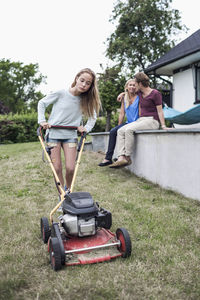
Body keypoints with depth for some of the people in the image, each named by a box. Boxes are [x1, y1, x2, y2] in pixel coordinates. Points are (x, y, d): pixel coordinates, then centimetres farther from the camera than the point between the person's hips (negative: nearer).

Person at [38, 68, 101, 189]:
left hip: (71, 135, 2)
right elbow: (42, 103, 4)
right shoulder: (61, 94, -9)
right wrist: (42, 120, -5)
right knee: (57, 169, -3)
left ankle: (68, 190, 23)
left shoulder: (86, 100, -1)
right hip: (53, 133, -2)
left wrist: (86, 128, -4)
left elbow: (93, 117, 13)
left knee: (70, 168, -6)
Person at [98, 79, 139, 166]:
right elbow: (122, 114, 13)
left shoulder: (139, 97, -4)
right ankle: (108, 158, -17)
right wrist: (119, 126, 5)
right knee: (113, 131, -17)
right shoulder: (124, 98, 12)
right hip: (128, 123, 5)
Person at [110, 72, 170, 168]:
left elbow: (160, 111, -8)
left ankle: (127, 157, -20)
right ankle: (121, 158, -26)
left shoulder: (155, 94, -5)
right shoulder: (139, 93, 16)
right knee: (120, 131, -12)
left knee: (129, 129, -29)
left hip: (152, 121, -8)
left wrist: (163, 125, -17)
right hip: (141, 120, 8)